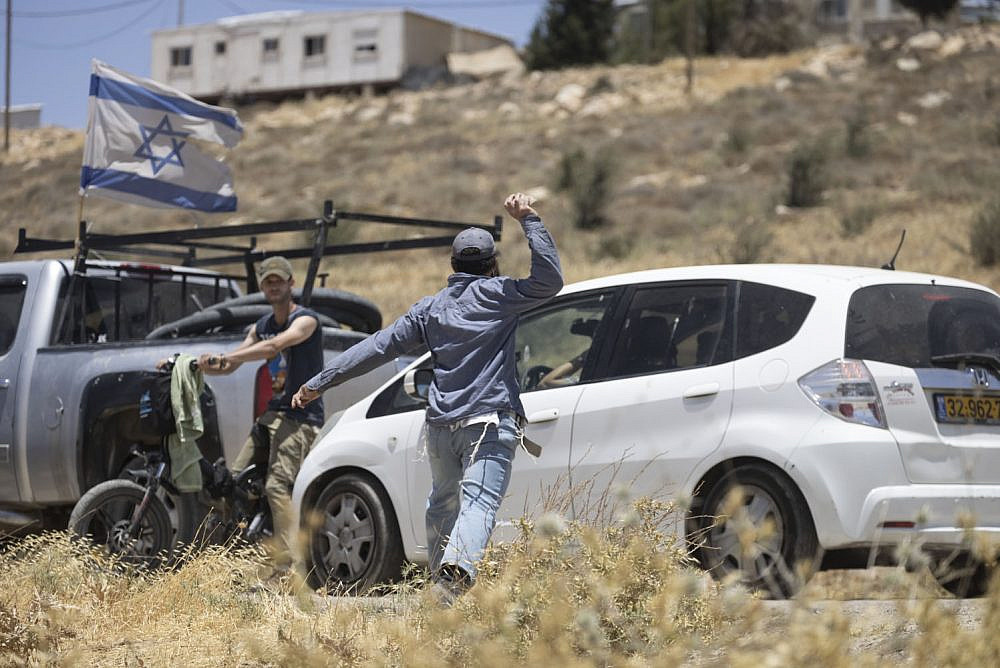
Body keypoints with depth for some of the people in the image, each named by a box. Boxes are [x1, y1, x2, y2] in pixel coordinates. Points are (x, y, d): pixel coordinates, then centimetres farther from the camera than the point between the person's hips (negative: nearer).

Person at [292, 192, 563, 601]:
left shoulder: (429, 309, 14)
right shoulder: (497, 295, 2)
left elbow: (378, 348, 13)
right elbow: (549, 280, -9)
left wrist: (320, 383, 18)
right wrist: (529, 221, -4)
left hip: (441, 423, 5)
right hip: (490, 422, -5)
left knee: (442, 502, 24)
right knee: (479, 502, -17)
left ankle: (439, 576, 29)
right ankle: (456, 571, -42)